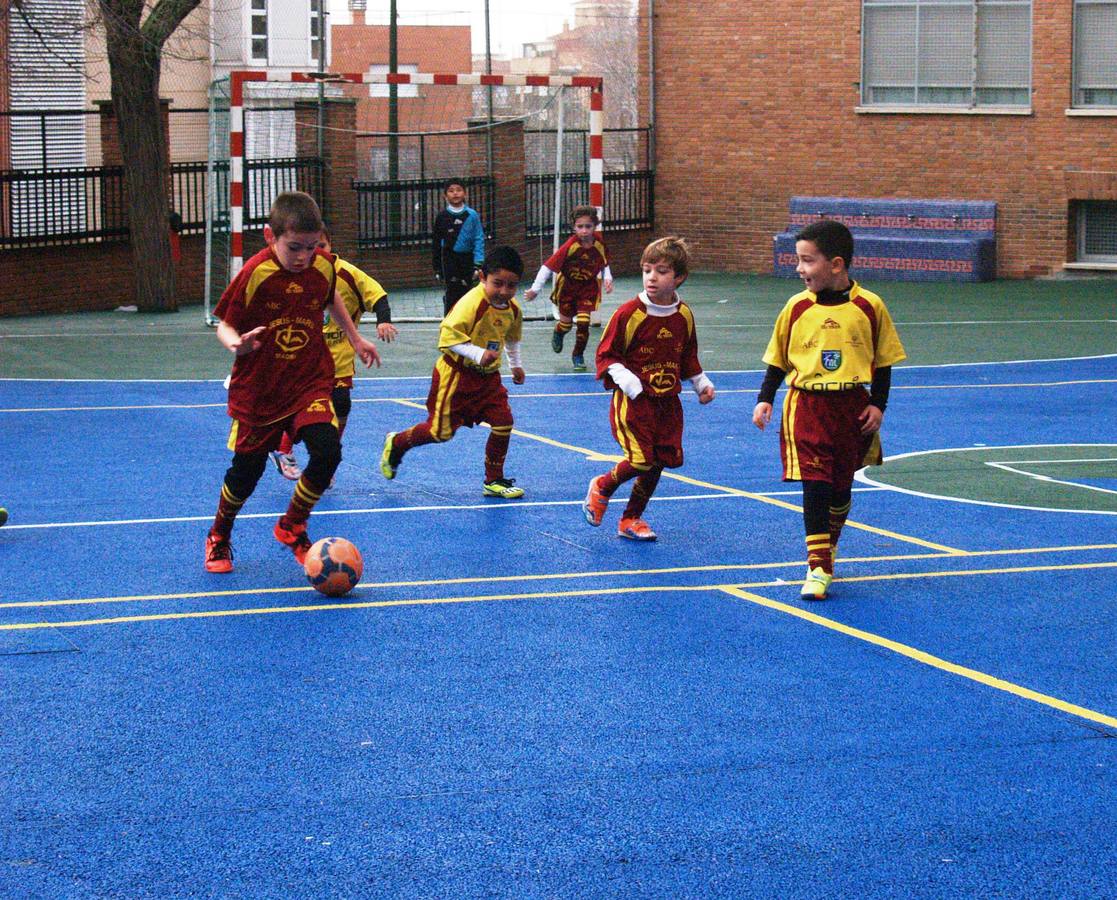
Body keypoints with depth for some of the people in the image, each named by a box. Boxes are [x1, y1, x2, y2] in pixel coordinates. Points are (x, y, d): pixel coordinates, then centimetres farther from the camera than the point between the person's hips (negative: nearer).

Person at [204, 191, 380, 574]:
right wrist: (236, 343, -32)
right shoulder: (254, 273, -18)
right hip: (258, 388, -2)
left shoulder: (323, 266, -6)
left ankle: (291, 528, 7)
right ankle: (219, 537, 36)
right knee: (247, 469, 7)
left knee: (327, 452, -18)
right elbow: (225, 325, -10)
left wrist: (356, 338, 24)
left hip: (310, 381, 3)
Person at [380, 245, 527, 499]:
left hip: (488, 376, 7)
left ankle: (494, 481, 11)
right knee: (441, 431, 1)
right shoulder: (472, 303, -25)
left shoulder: (513, 309, 0)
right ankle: (395, 444, 28)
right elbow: (448, 335, -30)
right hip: (457, 374, -7)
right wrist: (478, 353, -35)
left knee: (503, 423, -4)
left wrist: (515, 364, 28)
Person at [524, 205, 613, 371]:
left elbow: (604, 263, 4)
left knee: (583, 323, -8)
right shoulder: (570, 246, -28)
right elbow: (549, 266, -26)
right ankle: (558, 334, 50)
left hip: (588, 287, 1)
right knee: (566, 323, 11)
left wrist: (607, 278, -12)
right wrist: (536, 289, -28)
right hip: (567, 286, -1)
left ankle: (578, 356, 15)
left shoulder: (599, 243, -17)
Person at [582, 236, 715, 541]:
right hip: (633, 401, -6)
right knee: (641, 460, -15)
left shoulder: (684, 316, 4)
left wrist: (702, 384, 17)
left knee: (660, 460, 6)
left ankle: (631, 519, 23)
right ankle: (601, 488, 16)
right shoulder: (629, 313, -13)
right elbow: (606, 355, -9)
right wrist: (628, 381, -22)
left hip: (667, 401, 6)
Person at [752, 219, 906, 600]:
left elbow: (884, 361, 5)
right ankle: (818, 568, -8)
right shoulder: (797, 308, -2)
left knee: (841, 486, 13)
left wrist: (877, 404, -2)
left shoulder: (869, 307, -4)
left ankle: (829, 547, 37)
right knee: (815, 485, -10)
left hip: (852, 407, 1)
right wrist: (765, 399, -1)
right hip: (806, 406, -1)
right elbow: (777, 360, 8)